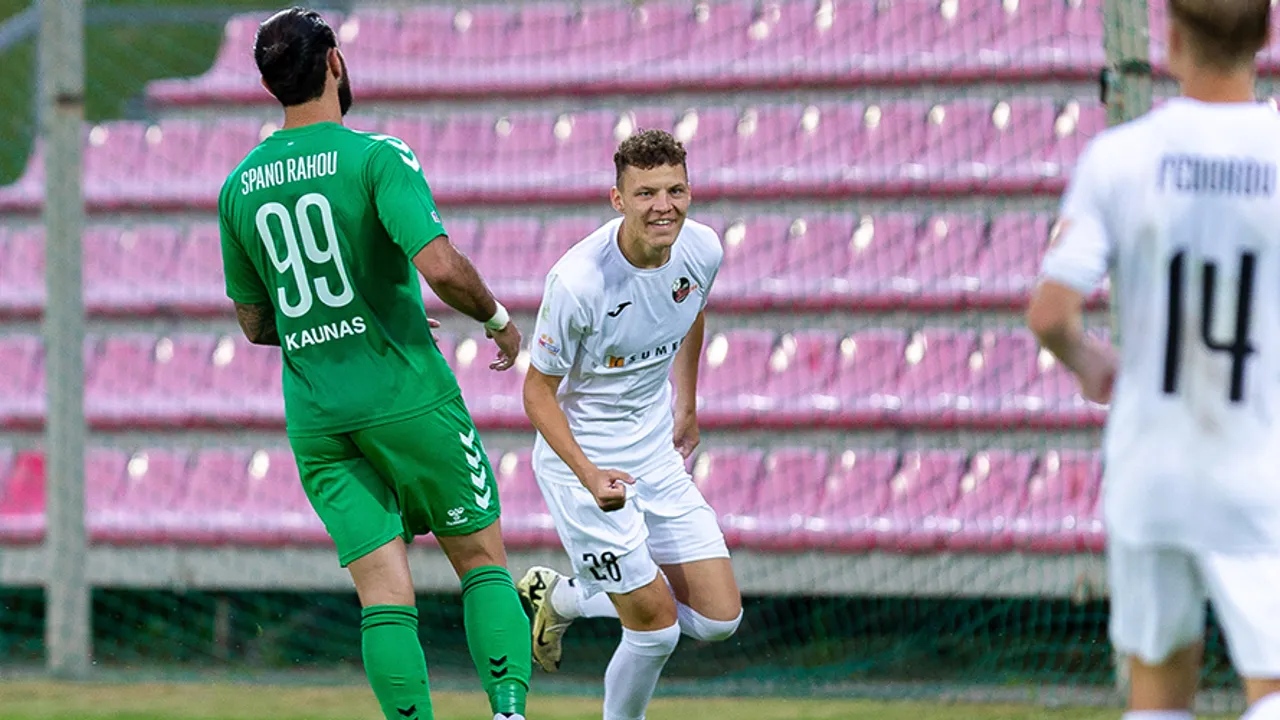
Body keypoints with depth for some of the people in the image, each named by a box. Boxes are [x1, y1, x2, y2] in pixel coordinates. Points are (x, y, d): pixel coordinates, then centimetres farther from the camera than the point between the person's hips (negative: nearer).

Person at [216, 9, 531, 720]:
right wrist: (498, 319, -2)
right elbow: (441, 267, -20)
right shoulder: (377, 158, -8)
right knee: (483, 560, 8)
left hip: (316, 421, 4)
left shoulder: (239, 188, 8)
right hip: (409, 396, -4)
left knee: (385, 593, 1)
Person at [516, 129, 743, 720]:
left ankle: (562, 598, 25)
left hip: (657, 454, 6)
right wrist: (588, 474, -29)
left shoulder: (702, 251, -9)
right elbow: (538, 392, -16)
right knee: (657, 629, -9)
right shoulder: (577, 281, -27)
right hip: (582, 460, -6)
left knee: (719, 619, 4)